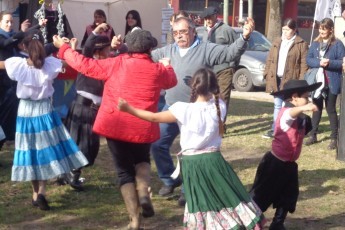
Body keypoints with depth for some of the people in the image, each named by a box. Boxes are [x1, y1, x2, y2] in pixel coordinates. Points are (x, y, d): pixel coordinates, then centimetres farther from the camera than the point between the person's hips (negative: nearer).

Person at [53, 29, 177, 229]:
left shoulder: (116, 64, -3)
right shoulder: (157, 69, 1)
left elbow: (85, 65, 1)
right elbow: (172, 81, 22)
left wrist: (63, 48, 14)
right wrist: (167, 65, 43)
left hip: (115, 125, -1)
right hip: (143, 127, 1)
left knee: (125, 170, 10)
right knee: (142, 159, 28)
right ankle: (143, 192, -2)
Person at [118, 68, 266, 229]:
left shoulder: (184, 110, -13)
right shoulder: (219, 107, -4)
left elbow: (154, 118, -7)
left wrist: (128, 109, 0)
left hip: (192, 163, -2)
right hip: (214, 159, 2)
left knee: (202, 202, 9)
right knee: (227, 196, 11)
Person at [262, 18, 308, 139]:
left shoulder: (301, 44, -5)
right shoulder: (277, 42, 14)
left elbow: (304, 64, -9)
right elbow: (270, 60, 16)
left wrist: (301, 81, -14)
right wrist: (267, 74, 7)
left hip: (290, 80, -5)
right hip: (277, 79, 5)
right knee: (278, 105, 11)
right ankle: (274, 129, 16)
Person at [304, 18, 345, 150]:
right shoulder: (315, 44, 7)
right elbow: (308, 60, 1)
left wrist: (330, 63, -24)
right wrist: (319, 62, -17)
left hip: (331, 83, -4)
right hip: (317, 81, 4)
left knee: (331, 109, 2)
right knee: (316, 108, 13)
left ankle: (334, 138, 10)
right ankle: (313, 135, 22)